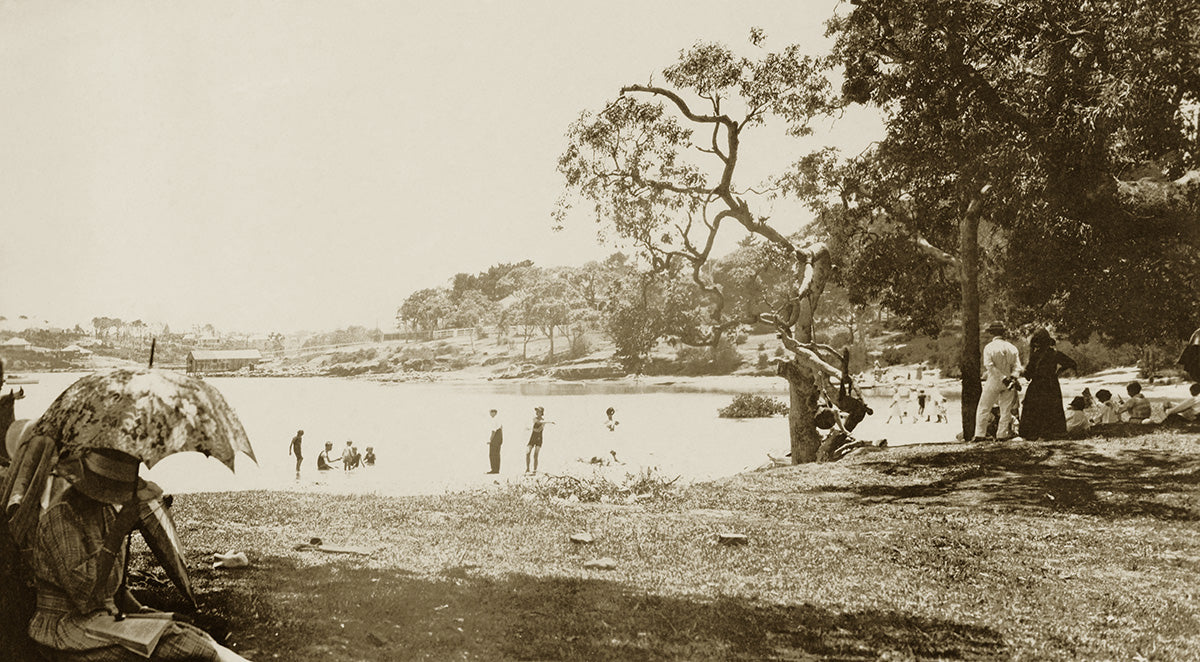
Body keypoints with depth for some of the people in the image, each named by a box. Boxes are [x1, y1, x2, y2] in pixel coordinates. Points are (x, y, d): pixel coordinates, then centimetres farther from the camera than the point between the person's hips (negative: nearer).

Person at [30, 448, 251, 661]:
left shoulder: (106, 510, 10)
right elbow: (85, 596, -25)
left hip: (106, 616, 8)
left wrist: (140, 611, 4)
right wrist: (117, 533, -26)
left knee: (194, 637, -14)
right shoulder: (61, 515, -17)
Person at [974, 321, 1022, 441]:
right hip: (1008, 385, 3)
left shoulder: (989, 347, -7)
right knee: (1006, 410, 11)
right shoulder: (1012, 348, 5)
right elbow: (1017, 366, -3)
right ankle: (1002, 434, 11)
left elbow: (990, 366, -17)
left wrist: (1004, 378, -18)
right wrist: (1013, 377, -14)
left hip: (993, 381, -3)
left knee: (983, 408, 5)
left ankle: (979, 435, 2)